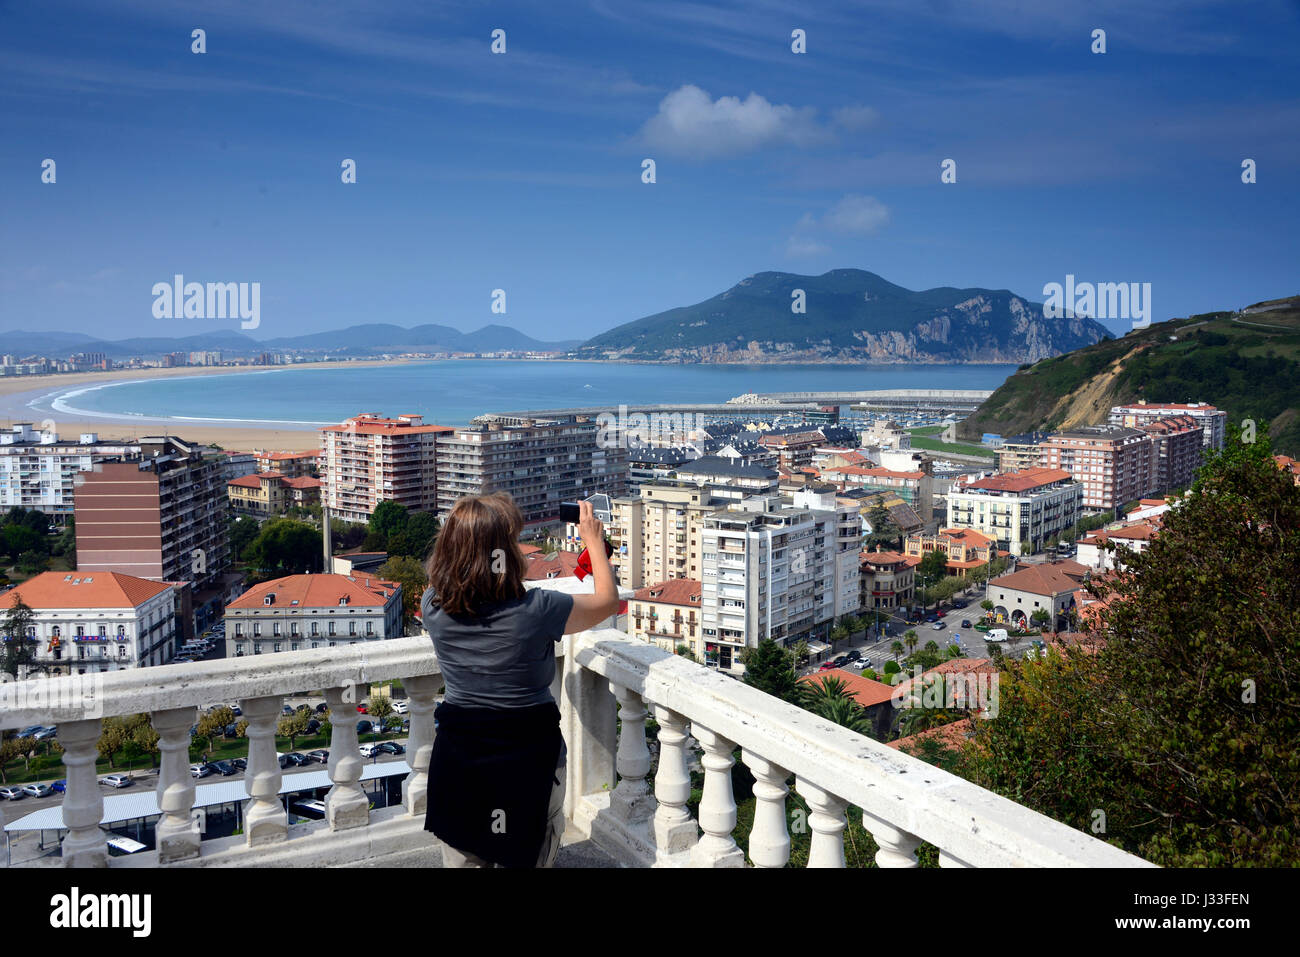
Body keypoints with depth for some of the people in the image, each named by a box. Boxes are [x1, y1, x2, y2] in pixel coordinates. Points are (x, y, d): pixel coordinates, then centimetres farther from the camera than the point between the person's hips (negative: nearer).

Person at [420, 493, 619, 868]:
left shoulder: (433, 606, -12)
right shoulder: (536, 610, -22)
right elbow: (608, 600, -5)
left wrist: (476, 528, 17)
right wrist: (594, 540, 6)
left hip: (457, 750, 3)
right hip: (528, 753, -3)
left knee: (461, 859, 20)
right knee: (528, 859, 18)